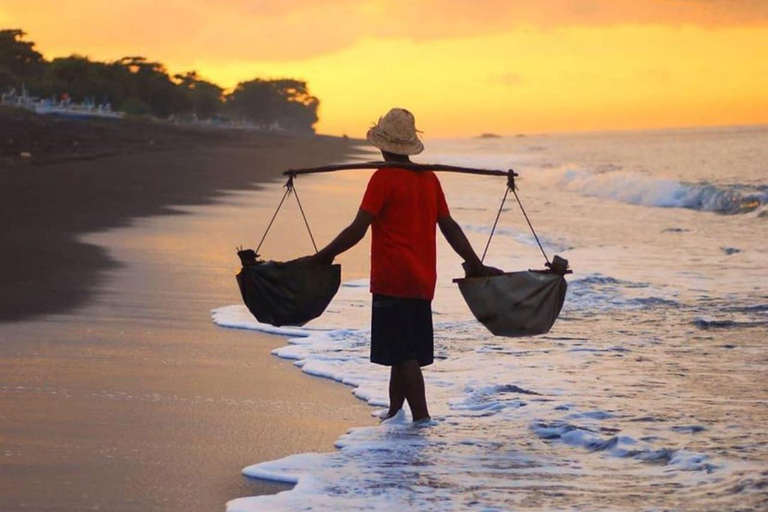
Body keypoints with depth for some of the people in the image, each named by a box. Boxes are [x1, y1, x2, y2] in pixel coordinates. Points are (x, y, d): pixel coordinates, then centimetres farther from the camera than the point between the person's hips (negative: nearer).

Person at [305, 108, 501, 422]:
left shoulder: (384, 178, -9)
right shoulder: (429, 179, 10)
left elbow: (357, 230, -12)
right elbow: (449, 227, 13)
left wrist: (323, 256, -4)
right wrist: (476, 265, 19)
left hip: (392, 280, -7)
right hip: (423, 281, 7)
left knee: (403, 355, -7)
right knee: (405, 354, 15)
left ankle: (422, 418, -12)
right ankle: (394, 415, 23)